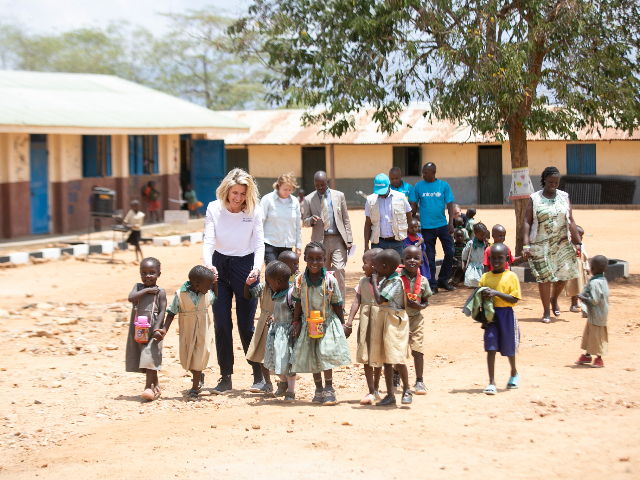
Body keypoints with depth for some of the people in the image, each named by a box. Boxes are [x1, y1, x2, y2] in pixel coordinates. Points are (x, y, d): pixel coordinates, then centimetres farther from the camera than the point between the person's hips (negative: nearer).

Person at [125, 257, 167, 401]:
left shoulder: (160, 292, -3)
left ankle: (149, 387, -11)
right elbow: (131, 298, -12)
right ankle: (155, 383, 25)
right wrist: (146, 290, -14)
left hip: (152, 330, -4)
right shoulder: (138, 287, 7)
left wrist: (157, 328, -18)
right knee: (140, 357, 10)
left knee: (150, 356, -12)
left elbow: (162, 311, -8)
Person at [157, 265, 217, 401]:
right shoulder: (180, 295, -18)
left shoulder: (207, 294, -6)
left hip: (203, 333, 1)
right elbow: (171, 313, -9)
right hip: (187, 332, -1)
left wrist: (215, 283, 4)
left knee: (198, 360, 1)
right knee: (186, 360, 9)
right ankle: (199, 377, 39)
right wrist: (165, 329, -19)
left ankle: (194, 389, 11)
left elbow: (216, 299, 18)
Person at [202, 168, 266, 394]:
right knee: (221, 323, -1)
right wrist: (207, 264, -27)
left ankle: (259, 375, 15)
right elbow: (208, 240, -9)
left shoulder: (253, 210, -5)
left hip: (245, 266, -2)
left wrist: (257, 268, -22)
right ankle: (225, 378, 8)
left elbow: (259, 243, -5)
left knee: (246, 325, -2)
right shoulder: (214, 209, -3)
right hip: (220, 265, 2)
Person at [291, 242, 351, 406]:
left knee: (326, 355, -8)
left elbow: (337, 304, -4)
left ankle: (329, 389, 8)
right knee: (311, 357, 9)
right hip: (308, 324, 3)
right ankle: (318, 389, 23)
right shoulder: (300, 280, -6)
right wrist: (296, 322, 5)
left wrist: (342, 324, 0)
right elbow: (298, 303, 5)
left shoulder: (330, 280, -13)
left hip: (328, 323, -3)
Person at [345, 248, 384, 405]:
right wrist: (349, 322, -7)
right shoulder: (363, 282, 5)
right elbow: (357, 302, 0)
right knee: (365, 356, 3)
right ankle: (371, 392, 9)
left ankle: (375, 390, 24)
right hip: (365, 323, 4)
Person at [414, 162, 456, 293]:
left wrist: (451, 222, -10)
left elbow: (449, 204, 0)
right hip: (426, 227, 0)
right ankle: (433, 285, 11)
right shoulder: (419, 186, 2)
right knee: (430, 257, 3)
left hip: (443, 225, 1)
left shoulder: (443, 185, 1)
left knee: (450, 252, -2)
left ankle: (442, 280, 15)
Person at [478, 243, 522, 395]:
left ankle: (514, 373, 40)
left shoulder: (511, 277, -6)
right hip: (490, 314, 2)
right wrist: (483, 296, -12)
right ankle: (491, 383, -3)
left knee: (508, 348, 13)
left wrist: (497, 293, -21)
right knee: (491, 349, -5)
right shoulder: (485, 277, 4)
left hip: (506, 315, -2)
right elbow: (479, 297, 11)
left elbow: (514, 299, -12)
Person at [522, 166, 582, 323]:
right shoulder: (534, 199, -1)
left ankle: (554, 299, 31)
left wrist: (578, 242, 1)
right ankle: (546, 311, 10)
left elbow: (570, 221, 7)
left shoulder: (564, 197, 6)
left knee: (564, 274, 0)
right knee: (544, 276, -2)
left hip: (562, 244, 3)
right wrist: (526, 245, -13)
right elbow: (527, 222, -5)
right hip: (540, 245, -2)